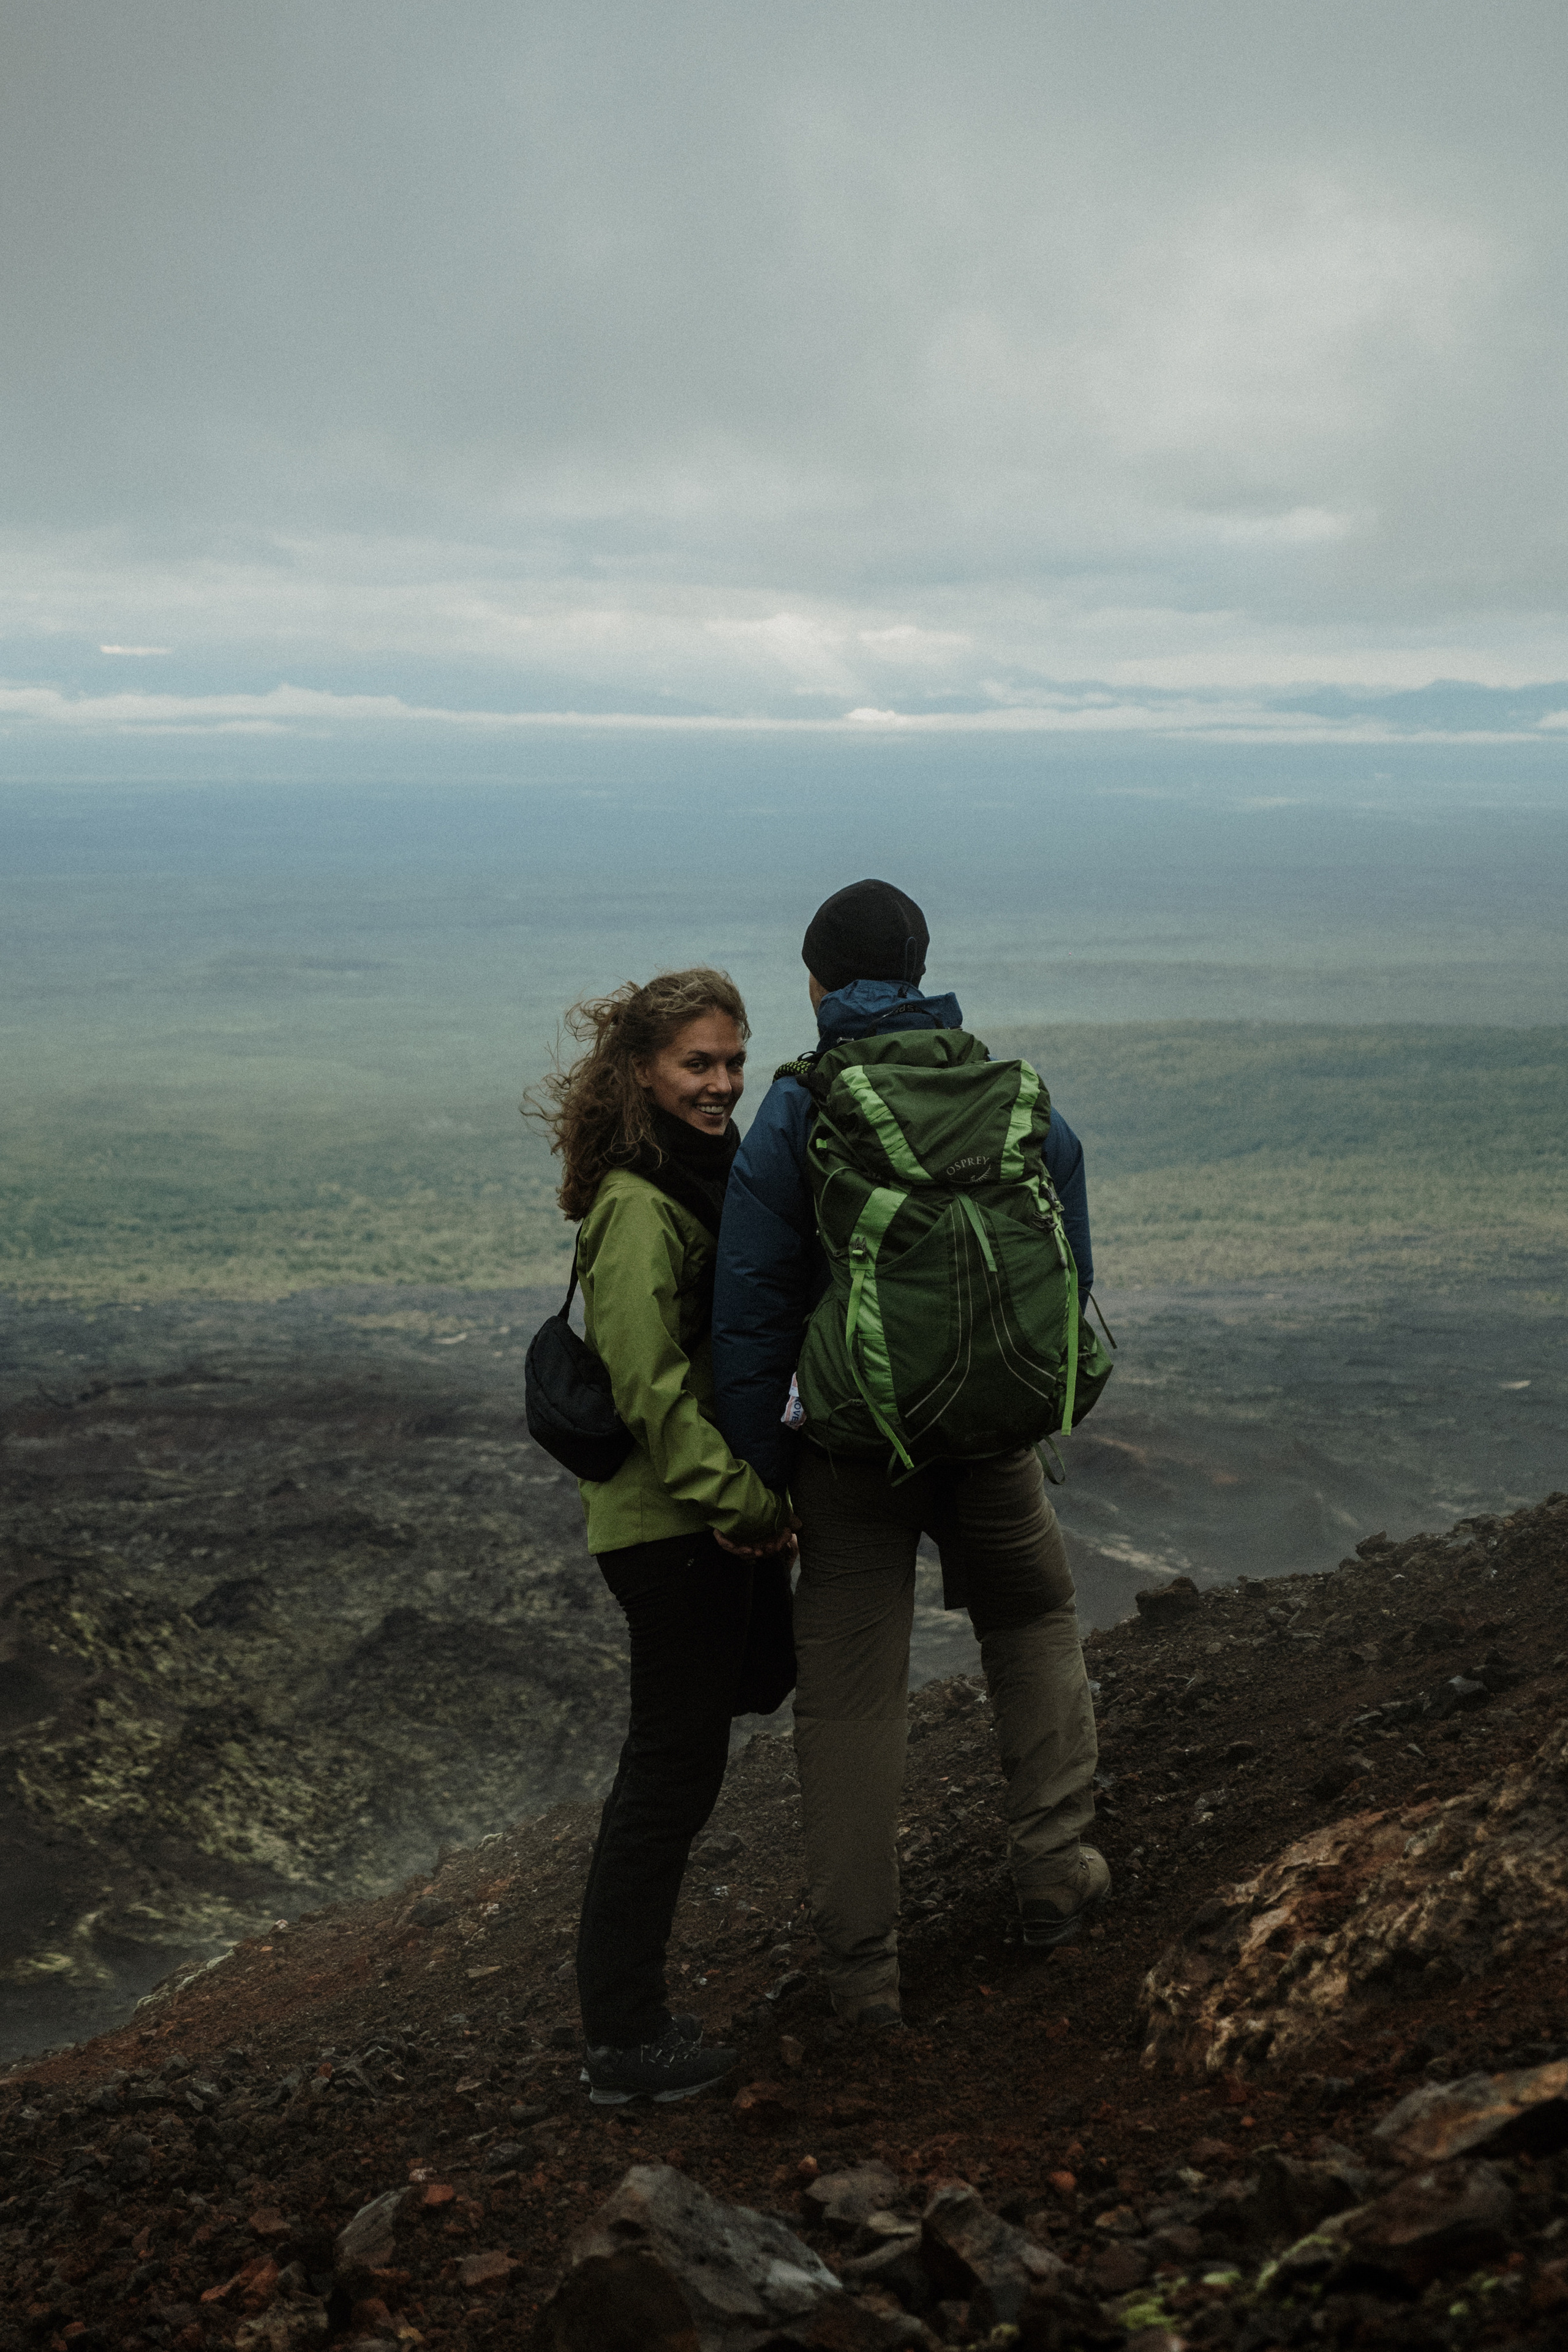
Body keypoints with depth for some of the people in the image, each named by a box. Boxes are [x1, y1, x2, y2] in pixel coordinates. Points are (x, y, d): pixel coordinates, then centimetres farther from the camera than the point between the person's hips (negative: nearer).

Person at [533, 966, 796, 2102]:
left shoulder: (700, 1182, 13)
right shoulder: (639, 1208, -18)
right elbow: (651, 1385, -23)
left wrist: (756, 1486, 15)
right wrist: (746, 1502, -22)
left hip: (700, 1516, 10)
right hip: (671, 1523, -10)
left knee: (672, 1756, 16)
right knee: (677, 1764, -4)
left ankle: (625, 2014, 27)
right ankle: (626, 2043, 5)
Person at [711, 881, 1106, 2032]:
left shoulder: (795, 1115, -9)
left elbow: (752, 1307, -12)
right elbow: (1069, 1279, 6)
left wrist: (753, 1475, -5)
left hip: (850, 1450, -2)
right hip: (991, 1440, 2)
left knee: (852, 1694, 7)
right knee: (1035, 1622, 28)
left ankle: (863, 1966, 13)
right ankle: (1054, 1866, 24)